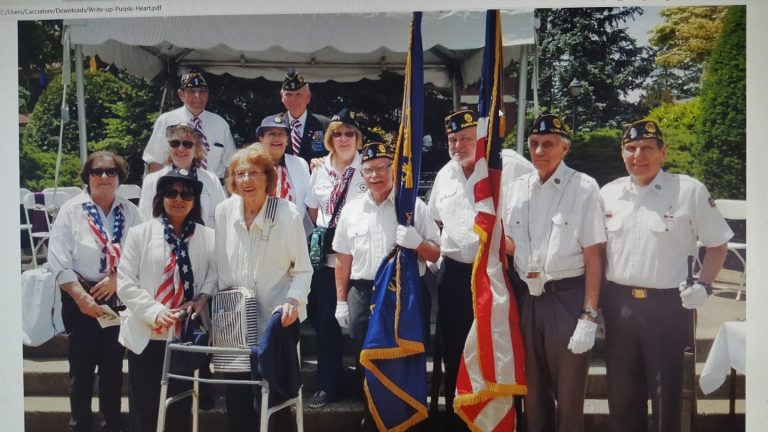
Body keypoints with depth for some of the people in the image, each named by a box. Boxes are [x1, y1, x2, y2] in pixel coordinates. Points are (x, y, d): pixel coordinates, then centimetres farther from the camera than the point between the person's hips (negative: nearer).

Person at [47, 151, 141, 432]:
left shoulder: (129, 211, 0)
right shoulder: (71, 210, -5)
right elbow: (58, 261, -9)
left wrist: (116, 279, -16)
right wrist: (81, 297, -15)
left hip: (118, 298, 2)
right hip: (80, 298, -1)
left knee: (113, 366, 11)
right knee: (81, 367, 7)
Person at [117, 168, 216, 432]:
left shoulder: (208, 237, 3)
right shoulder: (140, 233, -2)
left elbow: (214, 275, 5)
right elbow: (126, 283, -6)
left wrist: (203, 297, -16)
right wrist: (155, 312, -18)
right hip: (147, 336, -1)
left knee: (180, 410, 14)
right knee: (145, 410, 8)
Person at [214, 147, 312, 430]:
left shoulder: (288, 214, -13)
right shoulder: (224, 210, -1)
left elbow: (303, 270, -8)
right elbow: (220, 263, 8)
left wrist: (293, 301, -22)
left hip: (276, 318, -4)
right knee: (236, 396, 11)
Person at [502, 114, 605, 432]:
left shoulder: (584, 188, -9)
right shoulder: (517, 188, 7)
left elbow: (593, 256, -11)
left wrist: (589, 317, -14)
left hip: (567, 298, -4)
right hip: (528, 298, 5)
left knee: (568, 391, 9)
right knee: (534, 388, 17)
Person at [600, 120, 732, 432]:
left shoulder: (689, 191, -5)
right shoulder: (608, 193, 6)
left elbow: (717, 244, 4)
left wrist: (703, 285, -8)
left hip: (668, 305, -3)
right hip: (617, 303, 3)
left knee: (666, 392, 8)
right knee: (621, 391, 14)